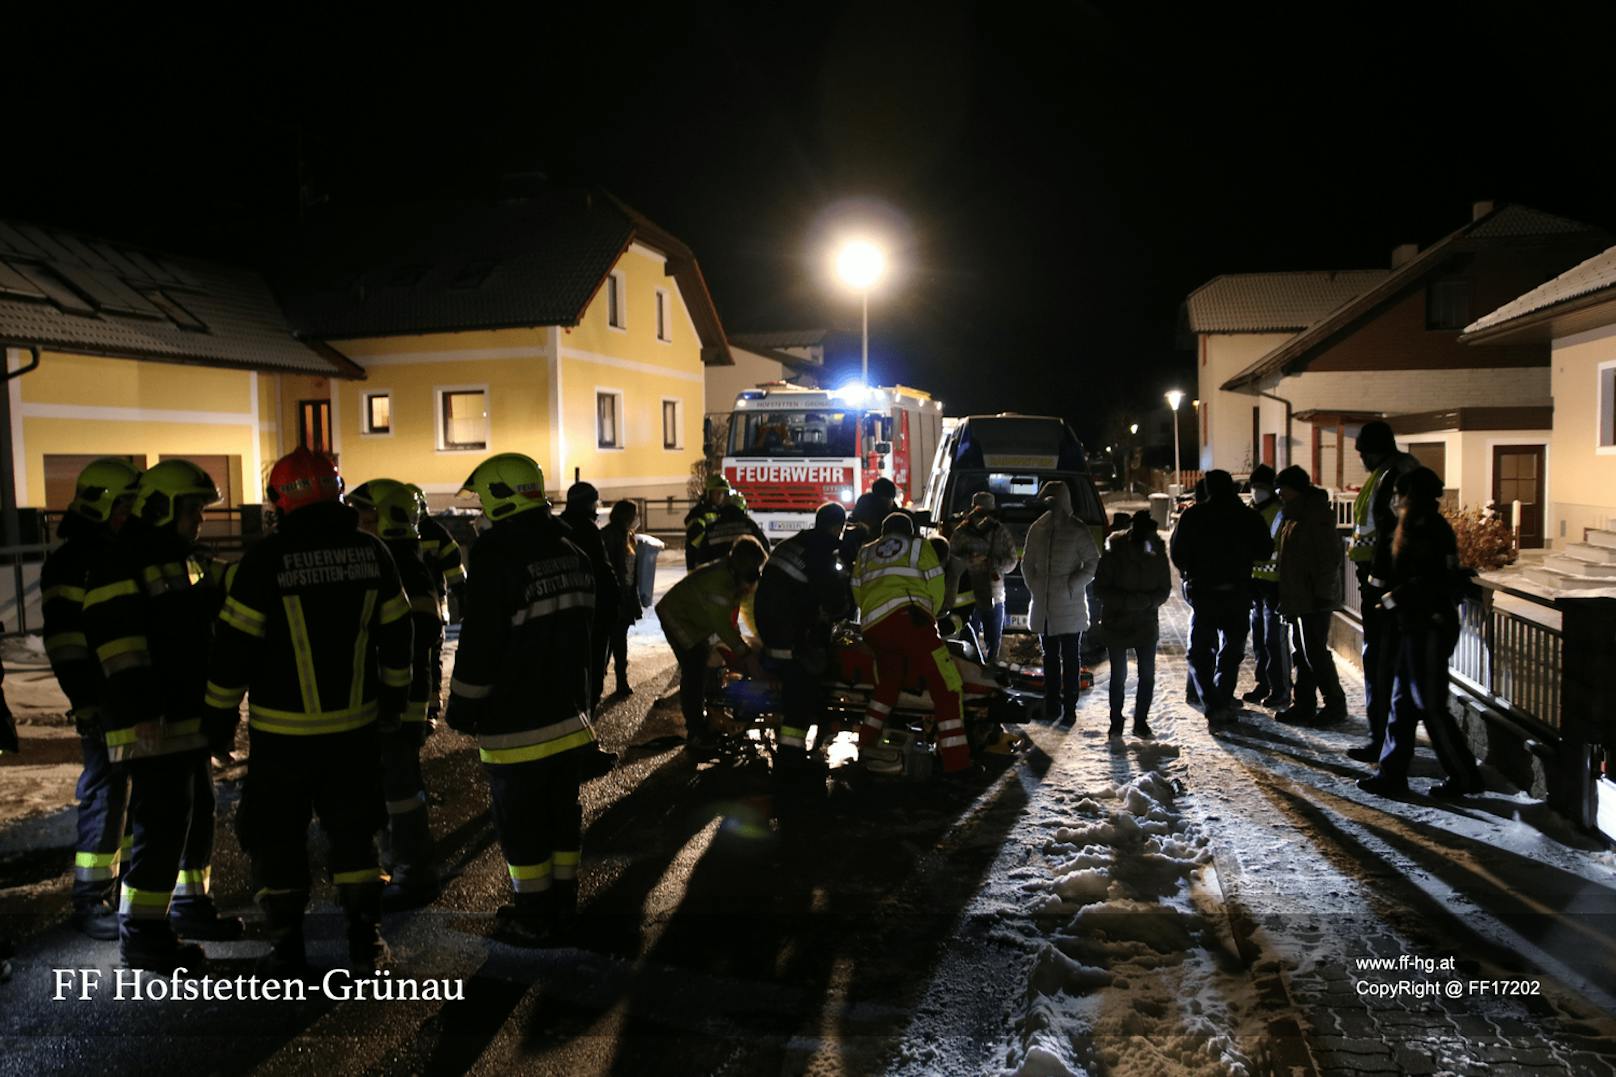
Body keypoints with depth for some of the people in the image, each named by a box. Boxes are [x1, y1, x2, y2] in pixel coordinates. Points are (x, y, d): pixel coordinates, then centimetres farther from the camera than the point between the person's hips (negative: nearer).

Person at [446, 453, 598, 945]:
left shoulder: (498, 559, -19)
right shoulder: (573, 555, 6)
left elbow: (479, 644, -18)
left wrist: (463, 705, -5)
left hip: (517, 723, -7)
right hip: (569, 714, 7)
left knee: (520, 821, 7)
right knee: (562, 812, 17)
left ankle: (534, 917, 17)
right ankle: (563, 906, 28)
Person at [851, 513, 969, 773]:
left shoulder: (865, 552, 30)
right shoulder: (918, 546, 20)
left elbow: (857, 593, 24)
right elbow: (936, 586, 13)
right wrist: (931, 615, 29)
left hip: (871, 626, 6)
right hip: (907, 616, -5)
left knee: (888, 683, 26)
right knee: (945, 684, -6)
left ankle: (867, 745, 26)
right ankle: (956, 761, -15)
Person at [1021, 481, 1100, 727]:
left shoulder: (1078, 531, -7)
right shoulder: (1037, 529, 7)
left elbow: (1092, 564, -7)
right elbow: (1027, 562, 15)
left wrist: (1071, 587, -13)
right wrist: (1033, 587, 3)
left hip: (1070, 607, -5)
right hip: (1043, 607, 5)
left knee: (1071, 660, 2)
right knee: (1050, 658, 13)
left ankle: (1069, 708, 6)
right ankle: (1051, 706, 21)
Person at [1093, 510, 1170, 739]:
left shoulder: (1157, 554, -4)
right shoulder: (1113, 553, -12)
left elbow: (1165, 589, 5)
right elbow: (1100, 589, -9)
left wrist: (1148, 602, -16)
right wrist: (1128, 601, -22)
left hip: (1146, 623, 2)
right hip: (1116, 623, -2)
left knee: (1148, 675, 1)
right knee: (1118, 675, 5)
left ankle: (1141, 722, 15)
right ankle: (1116, 722, 19)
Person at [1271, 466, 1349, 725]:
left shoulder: (1317, 515, -13)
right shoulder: (1292, 515, 16)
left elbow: (1330, 556, -17)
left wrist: (1323, 592, -19)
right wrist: (1283, 593, 17)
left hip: (1314, 599, -9)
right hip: (1296, 597, 9)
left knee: (1315, 652, -6)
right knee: (1302, 652, 12)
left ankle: (1335, 704, 5)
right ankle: (1303, 704, 18)